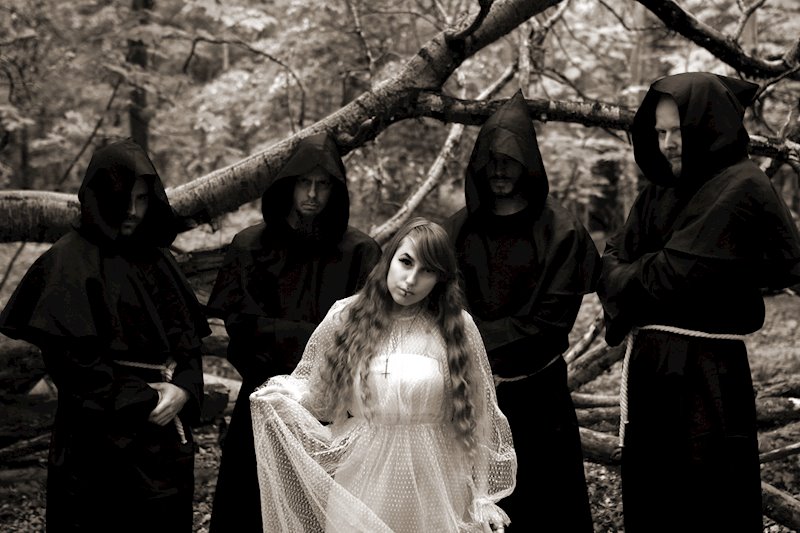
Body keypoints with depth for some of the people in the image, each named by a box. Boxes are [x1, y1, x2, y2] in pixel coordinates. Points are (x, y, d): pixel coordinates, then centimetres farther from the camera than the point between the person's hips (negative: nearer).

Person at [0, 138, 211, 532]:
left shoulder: (157, 258, 12)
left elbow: (188, 335, 11)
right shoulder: (70, 261, -8)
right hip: (102, 439, -6)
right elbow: (69, 355, -15)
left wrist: (183, 388, -9)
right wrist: (139, 402, -15)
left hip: (165, 436, 6)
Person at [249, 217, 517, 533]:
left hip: (433, 480, -1)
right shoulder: (346, 317, -3)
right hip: (361, 475, 1)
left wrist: (483, 497, 1)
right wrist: (285, 394, -16)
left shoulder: (456, 327, -4)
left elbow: (479, 418, 0)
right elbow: (317, 392, 5)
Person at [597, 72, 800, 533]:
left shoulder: (742, 188, -11)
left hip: (706, 375, -7)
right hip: (649, 367, 8)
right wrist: (636, 286, -10)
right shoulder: (660, 190, 14)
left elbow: (676, 271, -17)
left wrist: (629, 286, 0)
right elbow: (614, 257, 10)